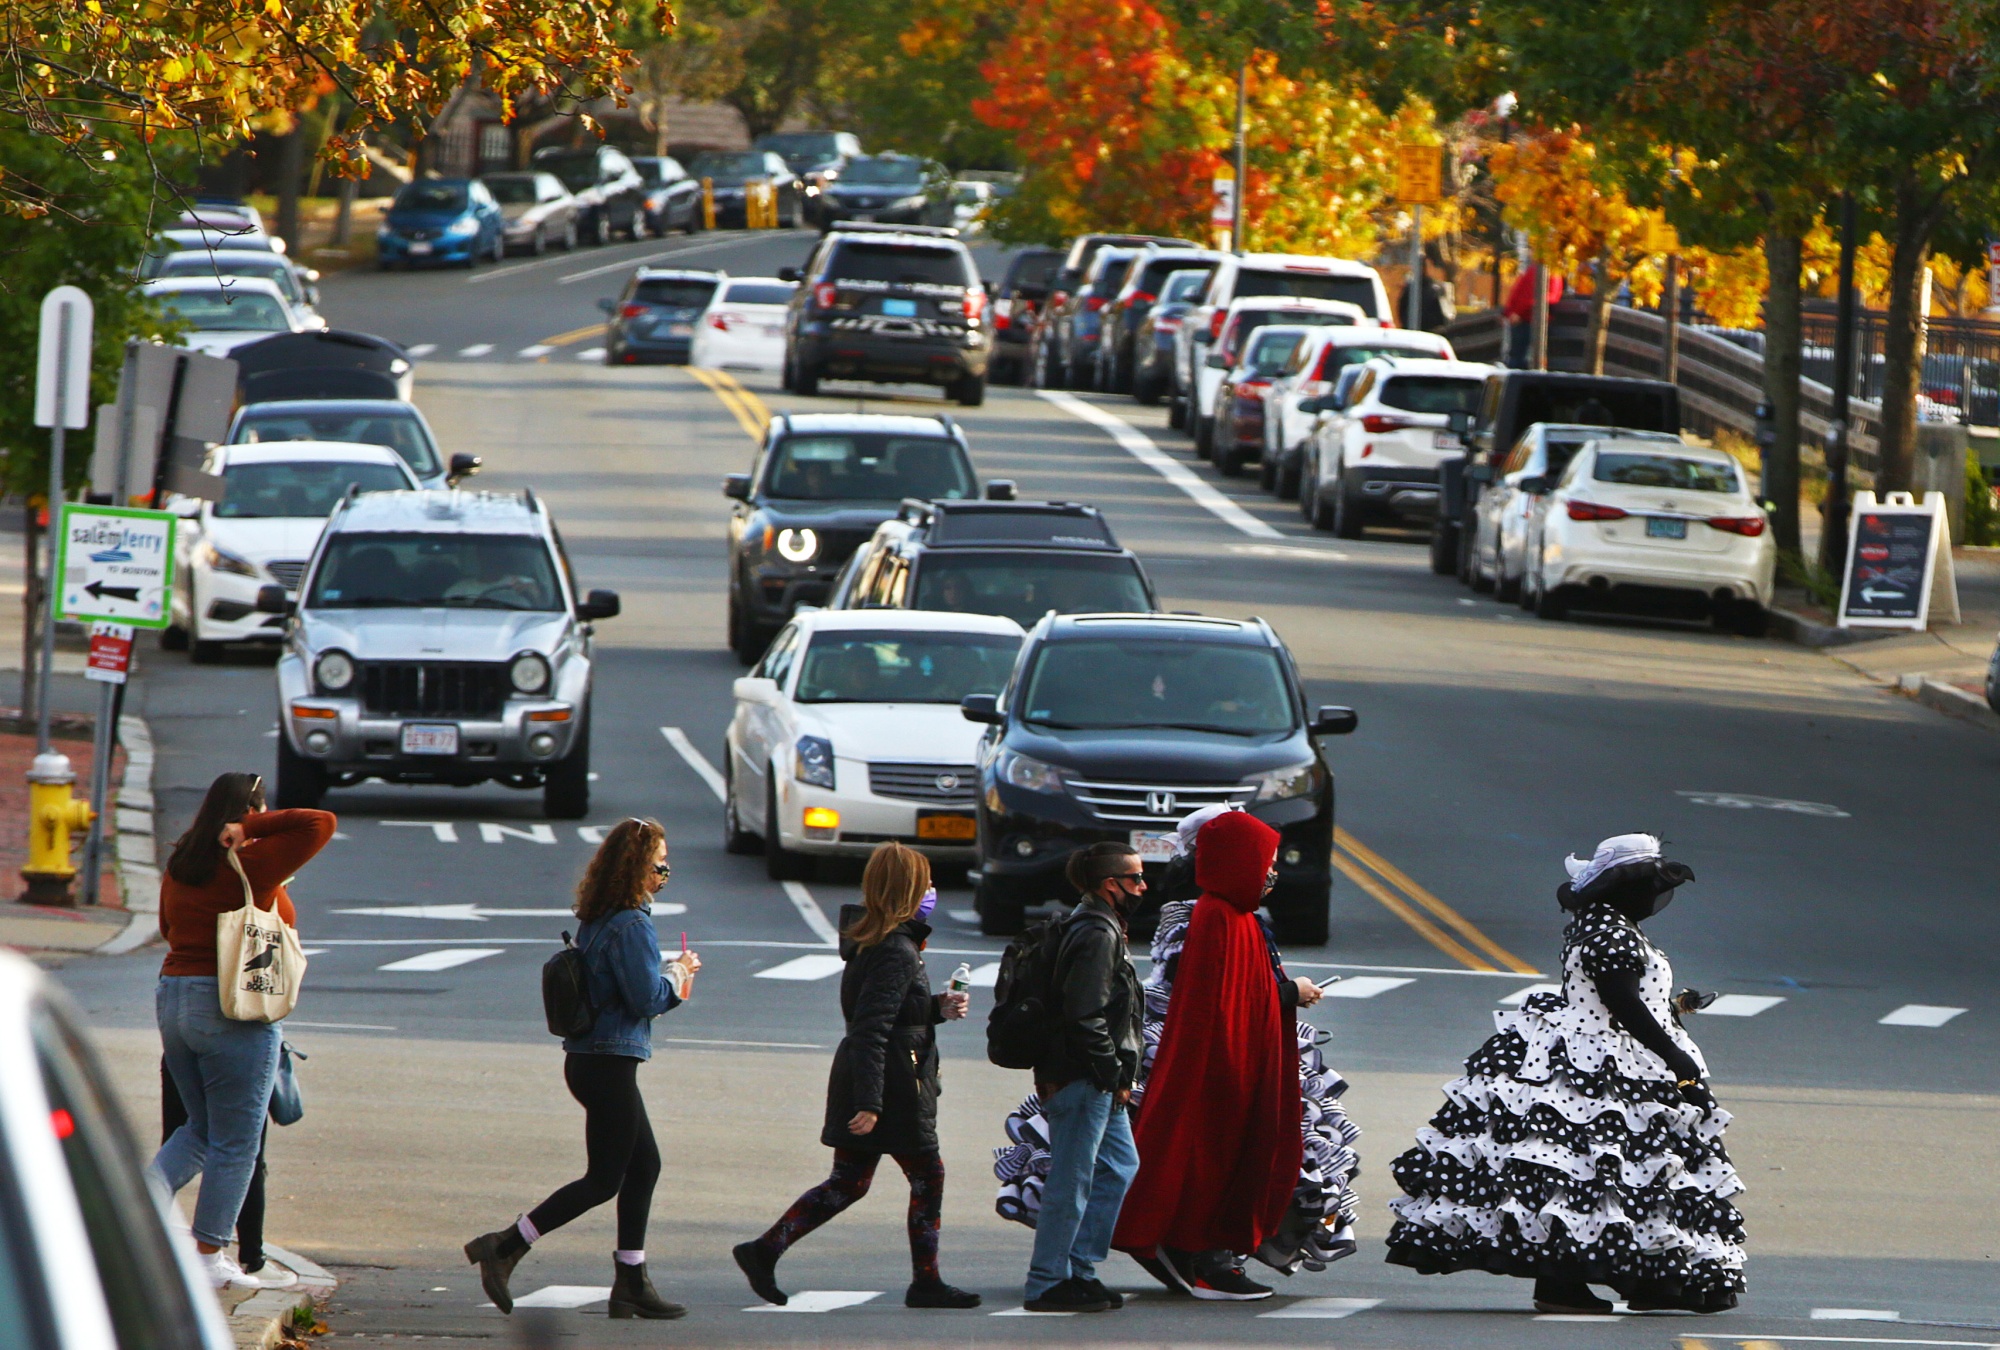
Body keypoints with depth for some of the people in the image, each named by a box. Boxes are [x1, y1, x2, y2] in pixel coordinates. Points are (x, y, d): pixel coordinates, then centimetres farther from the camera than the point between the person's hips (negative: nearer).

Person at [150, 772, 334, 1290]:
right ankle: (210, 1257, 3)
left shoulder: (181, 865, 9)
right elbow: (320, 824, -17)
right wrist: (249, 830, -11)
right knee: (235, 1142, 2)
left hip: (173, 997, 7)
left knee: (201, 1128, 22)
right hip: (234, 1011, -7)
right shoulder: (253, 865, -12)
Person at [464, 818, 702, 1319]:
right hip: (610, 1065, -10)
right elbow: (647, 997, -20)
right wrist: (678, 973, -1)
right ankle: (504, 1247, -3)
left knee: (644, 1165, 14)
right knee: (604, 1180, -1)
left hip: (590, 1058, 10)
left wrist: (672, 979, 9)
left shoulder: (598, 920, 10)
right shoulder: (632, 926, -19)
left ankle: (631, 1282, 16)